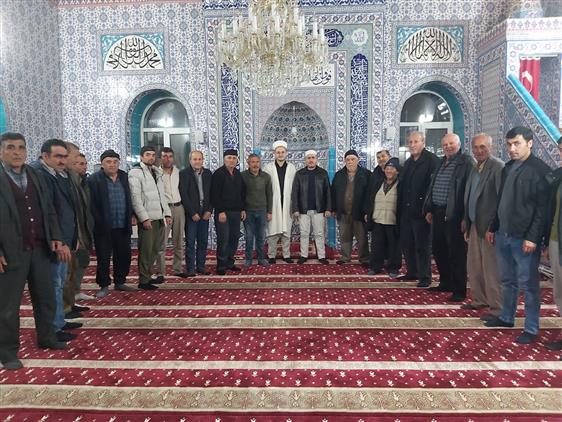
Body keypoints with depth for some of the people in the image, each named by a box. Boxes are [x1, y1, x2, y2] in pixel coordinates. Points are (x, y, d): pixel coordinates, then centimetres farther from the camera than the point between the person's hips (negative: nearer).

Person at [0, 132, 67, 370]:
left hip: (39, 249, 6)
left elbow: (48, 209, 13)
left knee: (46, 297, 16)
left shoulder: (35, 176, 10)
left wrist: (55, 236, 4)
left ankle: (46, 338, 34)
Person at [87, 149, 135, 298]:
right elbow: (92, 204, -9)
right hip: (104, 227, -4)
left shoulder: (124, 177, 10)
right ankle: (104, 285, 18)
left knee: (124, 256, 11)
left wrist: (132, 215, 11)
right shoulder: (94, 179, -6)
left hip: (123, 226, 5)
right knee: (103, 258, 5)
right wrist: (98, 223, -13)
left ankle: (120, 282, 27)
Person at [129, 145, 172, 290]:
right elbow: (135, 198, -13)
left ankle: (148, 276, 26)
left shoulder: (156, 172, 18)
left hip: (159, 217, 7)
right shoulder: (136, 172, -6)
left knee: (155, 249, 12)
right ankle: (143, 281, 9)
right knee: (146, 250, -1)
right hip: (147, 218, -7)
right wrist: (144, 218, -18)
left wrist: (167, 213, 13)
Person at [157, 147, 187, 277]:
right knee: (162, 243, -2)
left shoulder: (178, 172, 10)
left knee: (178, 242, 10)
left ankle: (178, 269, 21)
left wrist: (183, 206, 9)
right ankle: (161, 272, 5)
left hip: (178, 208, 5)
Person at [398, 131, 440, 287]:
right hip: (406, 210, 8)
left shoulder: (431, 160, -8)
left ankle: (425, 276, 11)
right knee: (406, 243, 13)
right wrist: (400, 207, 10)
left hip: (421, 211, -8)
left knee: (422, 245, 0)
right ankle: (412, 272, 27)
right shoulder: (408, 163, 17)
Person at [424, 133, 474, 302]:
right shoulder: (441, 163, 16)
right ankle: (445, 283, 31)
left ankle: (459, 290, 10)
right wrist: (429, 210, 15)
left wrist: (465, 217, -17)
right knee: (438, 250, 15)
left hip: (454, 215, -8)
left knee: (456, 254, -1)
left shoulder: (466, 162, -7)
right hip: (438, 214, 8)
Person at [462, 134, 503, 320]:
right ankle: (479, 300, 31)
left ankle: (496, 309, 10)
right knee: (474, 266, 16)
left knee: (491, 268, -2)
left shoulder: (498, 167, -12)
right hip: (475, 224, 8)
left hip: (489, 226, -8)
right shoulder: (475, 168, 14)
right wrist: (467, 224, 14)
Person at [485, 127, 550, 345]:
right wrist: (493, 228, 17)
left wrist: (532, 237, -19)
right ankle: (506, 317, 31)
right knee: (507, 280, 17)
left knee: (528, 284, 2)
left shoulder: (540, 169, -10)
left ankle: (531, 329, 13)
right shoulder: (508, 168, 12)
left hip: (524, 238, -7)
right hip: (503, 234, 7)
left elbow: (543, 208, -15)